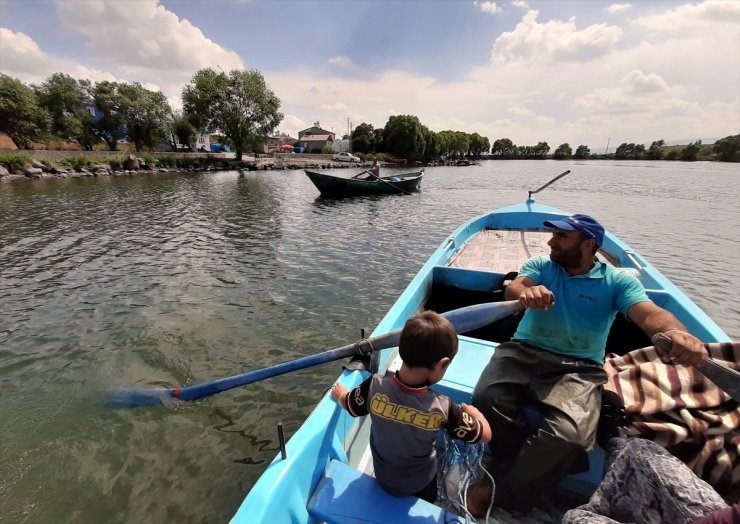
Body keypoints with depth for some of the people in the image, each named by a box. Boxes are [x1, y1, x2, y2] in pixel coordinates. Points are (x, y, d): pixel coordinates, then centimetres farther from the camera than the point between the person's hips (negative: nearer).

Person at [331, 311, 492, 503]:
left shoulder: (374, 387, -34)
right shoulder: (442, 408, -37)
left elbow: (347, 404, -11)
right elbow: (485, 434, -20)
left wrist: (339, 393, 12)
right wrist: (471, 409, 1)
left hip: (382, 478, 1)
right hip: (421, 485, -1)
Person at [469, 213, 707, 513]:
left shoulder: (617, 280, 7)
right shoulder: (540, 265, 10)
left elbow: (649, 314, -10)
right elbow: (512, 288, -10)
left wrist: (675, 332, -36)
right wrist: (526, 292, -37)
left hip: (579, 367, -1)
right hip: (524, 352, 2)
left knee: (566, 433, -30)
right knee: (487, 399, -28)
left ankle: (500, 500, -7)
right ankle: (531, 470, -1)